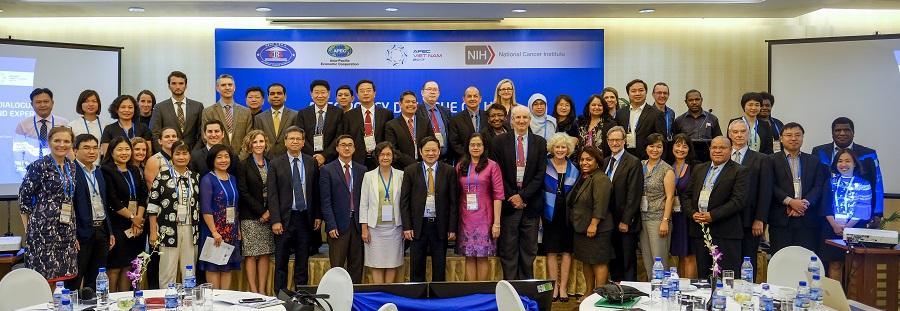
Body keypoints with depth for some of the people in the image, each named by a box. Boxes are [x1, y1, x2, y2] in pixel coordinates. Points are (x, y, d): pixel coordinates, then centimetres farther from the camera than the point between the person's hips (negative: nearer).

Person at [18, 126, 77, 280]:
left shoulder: (71, 166, 11)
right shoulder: (39, 166, -9)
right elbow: (24, 197, -6)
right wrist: (29, 230, -4)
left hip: (67, 230, 6)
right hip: (44, 228, -6)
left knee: (62, 274, 6)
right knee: (43, 276, -5)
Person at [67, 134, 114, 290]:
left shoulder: (98, 172, 16)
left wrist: (110, 232, 16)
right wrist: (71, 235, -19)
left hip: (101, 231, 8)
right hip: (81, 233, -7)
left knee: (96, 282, 12)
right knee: (74, 282, -1)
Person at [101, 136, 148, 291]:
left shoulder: (134, 171, 15)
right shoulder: (106, 171, -5)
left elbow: (143, 196, 10)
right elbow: (112, 200, -12)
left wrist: (138, 218, -4)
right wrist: (132, 217, -8)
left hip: (136, 226, 6)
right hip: (116, 225, -6)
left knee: (127, 267, 8)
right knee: (114, 267, -3)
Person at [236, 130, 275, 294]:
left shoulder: (271, 165, 10)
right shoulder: (244, 166, -1)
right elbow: (243, 193, -7)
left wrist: (270, 211, -5)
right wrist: (261, 212, -10)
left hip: (268, 215, 4)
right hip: (250, 217, -4)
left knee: (264, 254, 4)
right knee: (250, 255, -2)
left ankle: (262, 291, 8)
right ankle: (253, 291, 1)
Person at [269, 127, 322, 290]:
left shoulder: (311, 163, 6)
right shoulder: (276, 164, -2)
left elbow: (316, 191, 8)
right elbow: (272, 194, -5)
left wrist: (318, 216, 3)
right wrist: (275, 220, -11)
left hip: (305, 218, 2)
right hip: (284, 218, -2)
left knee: (303, 261, 9)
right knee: (281, 262, 5)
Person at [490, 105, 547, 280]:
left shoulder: (540, 143, 6)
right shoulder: (500, 141, 2)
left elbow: (540, 174, 0)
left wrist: (523, 196, -8)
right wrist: (511, 197, -8)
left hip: (531, 204, 1)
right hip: (508, 202, -1)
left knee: (529, 249, 5)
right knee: (508, 249, 0)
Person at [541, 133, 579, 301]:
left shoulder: (573, 169, 6)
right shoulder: (545, 165, -1)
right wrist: (539, 213, -10)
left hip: (567, 215, 2)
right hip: (550, 214, -2)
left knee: (566, 251, 3)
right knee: (551, 251, 1)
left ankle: (563, 287, 9)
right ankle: (554, 286, 9)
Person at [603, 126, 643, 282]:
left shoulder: (633, 163, -9)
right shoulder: (605, 162, 13)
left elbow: (633, 194, -13)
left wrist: (625, 221, -15)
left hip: (625, 223, -6)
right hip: (610, 221, 6)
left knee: (628, 262, 1)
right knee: (614, 261, 12)